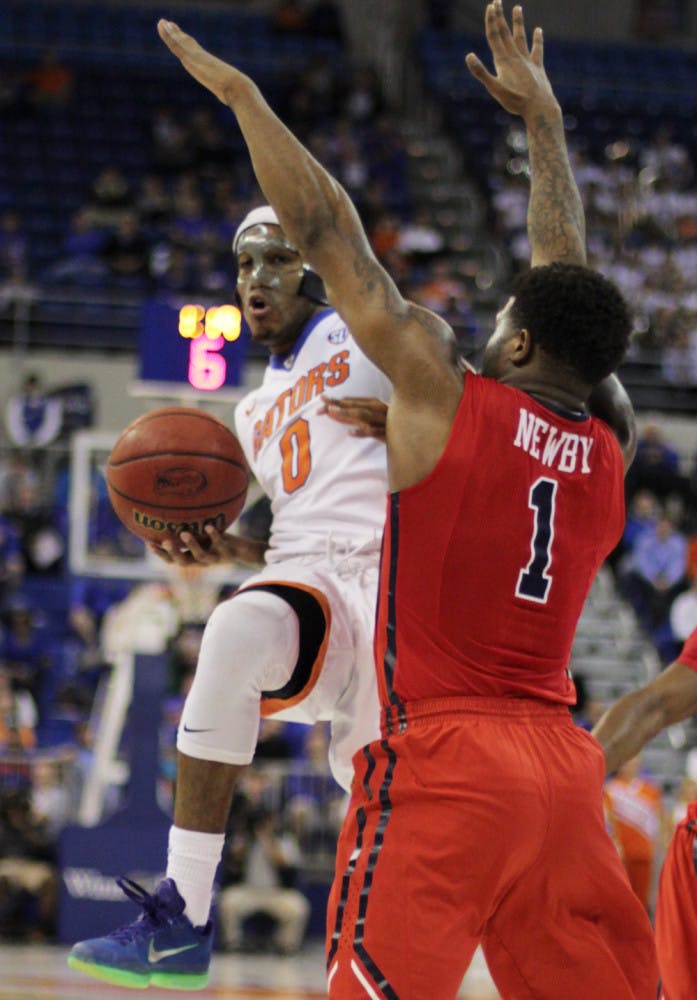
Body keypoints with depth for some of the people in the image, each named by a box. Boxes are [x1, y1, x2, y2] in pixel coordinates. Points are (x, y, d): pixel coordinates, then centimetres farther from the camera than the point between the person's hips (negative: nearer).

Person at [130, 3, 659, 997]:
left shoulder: (446, 397, -4)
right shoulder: (611, 449, 11)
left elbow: (327, 233, 1)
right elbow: (568, 287, 25)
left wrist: (241, 93, 9)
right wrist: (541, 118, 36)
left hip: (444, 758, -6)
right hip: (564, 767, 6)